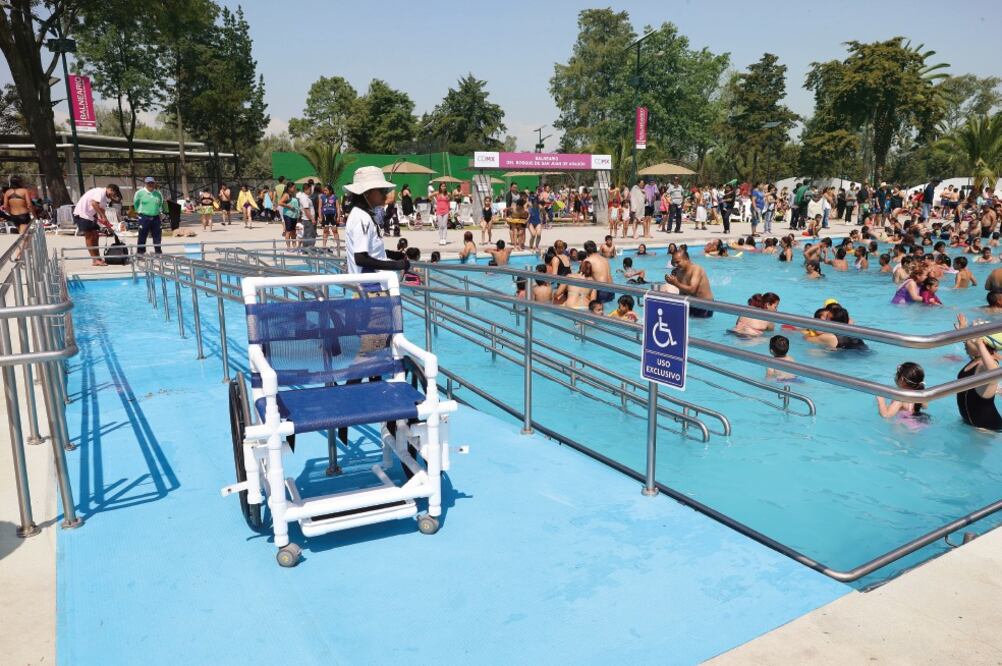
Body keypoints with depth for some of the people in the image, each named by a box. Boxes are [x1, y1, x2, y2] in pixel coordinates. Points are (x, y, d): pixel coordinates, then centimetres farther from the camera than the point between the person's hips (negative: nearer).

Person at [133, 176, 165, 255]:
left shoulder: (158, 193, 7)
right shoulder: (139, 193, -3)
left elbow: (161, 204, 20)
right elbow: (136, 204, 8)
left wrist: (159, 211, 11)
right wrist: (139, 211, 10)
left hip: (156, 218, 3)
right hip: (144, 218, -3)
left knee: (157, 237, 9)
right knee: (142, 237, 0)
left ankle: (159, 253, 17)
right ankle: (140, 253, 6)